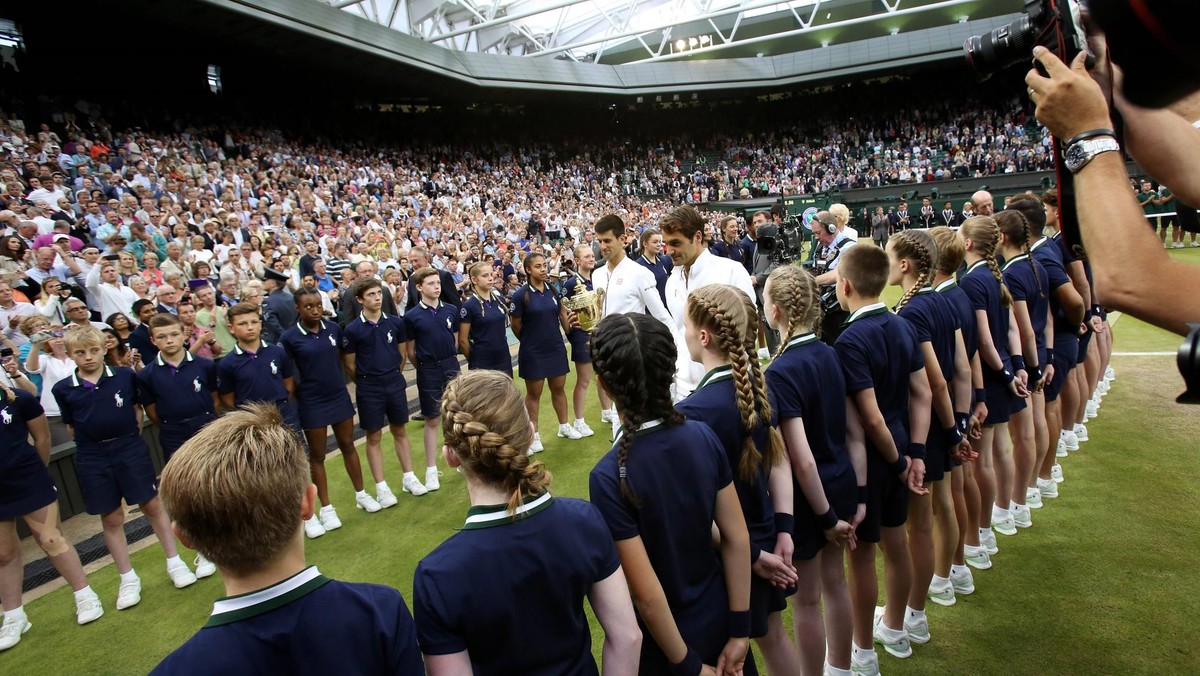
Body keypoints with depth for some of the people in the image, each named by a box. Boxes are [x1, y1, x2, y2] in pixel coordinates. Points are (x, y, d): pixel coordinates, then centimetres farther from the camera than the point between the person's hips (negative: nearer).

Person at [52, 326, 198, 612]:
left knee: (152, 505, 5)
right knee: (111, 518, 10)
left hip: (131, 449, -1)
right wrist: (93, 438, -1)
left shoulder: (125, 376, -4)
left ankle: (174, 562, 20)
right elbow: (71, 427, 9)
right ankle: (128, 579, 23)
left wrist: (128, 437, 1)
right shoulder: (63, 389, -2)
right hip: (92, 458, 1)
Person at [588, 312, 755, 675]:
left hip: (666, 644, -4)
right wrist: (739, 631, 0)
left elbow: (647, 595, -24)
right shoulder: (703, 435, -14)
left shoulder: (609, 477, -28)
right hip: (718, 619, 4)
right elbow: (737, 537, -9)